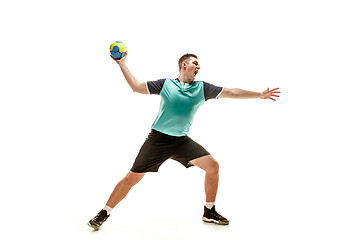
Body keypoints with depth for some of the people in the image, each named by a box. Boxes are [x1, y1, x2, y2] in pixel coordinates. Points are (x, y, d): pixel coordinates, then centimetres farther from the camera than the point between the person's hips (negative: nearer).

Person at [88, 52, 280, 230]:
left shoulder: (202, 88, 5)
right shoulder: (166, 84, 0)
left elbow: (230, 92, 4)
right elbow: (136, 86, 4)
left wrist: (260, 95, 2)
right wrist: (122, 64, 4)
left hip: (182, 141, 3)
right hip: (158, 139, -3)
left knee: (212, 165, -7)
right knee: (132, 178, -5)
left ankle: (209, 212, 13)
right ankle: (104, 213, 15)